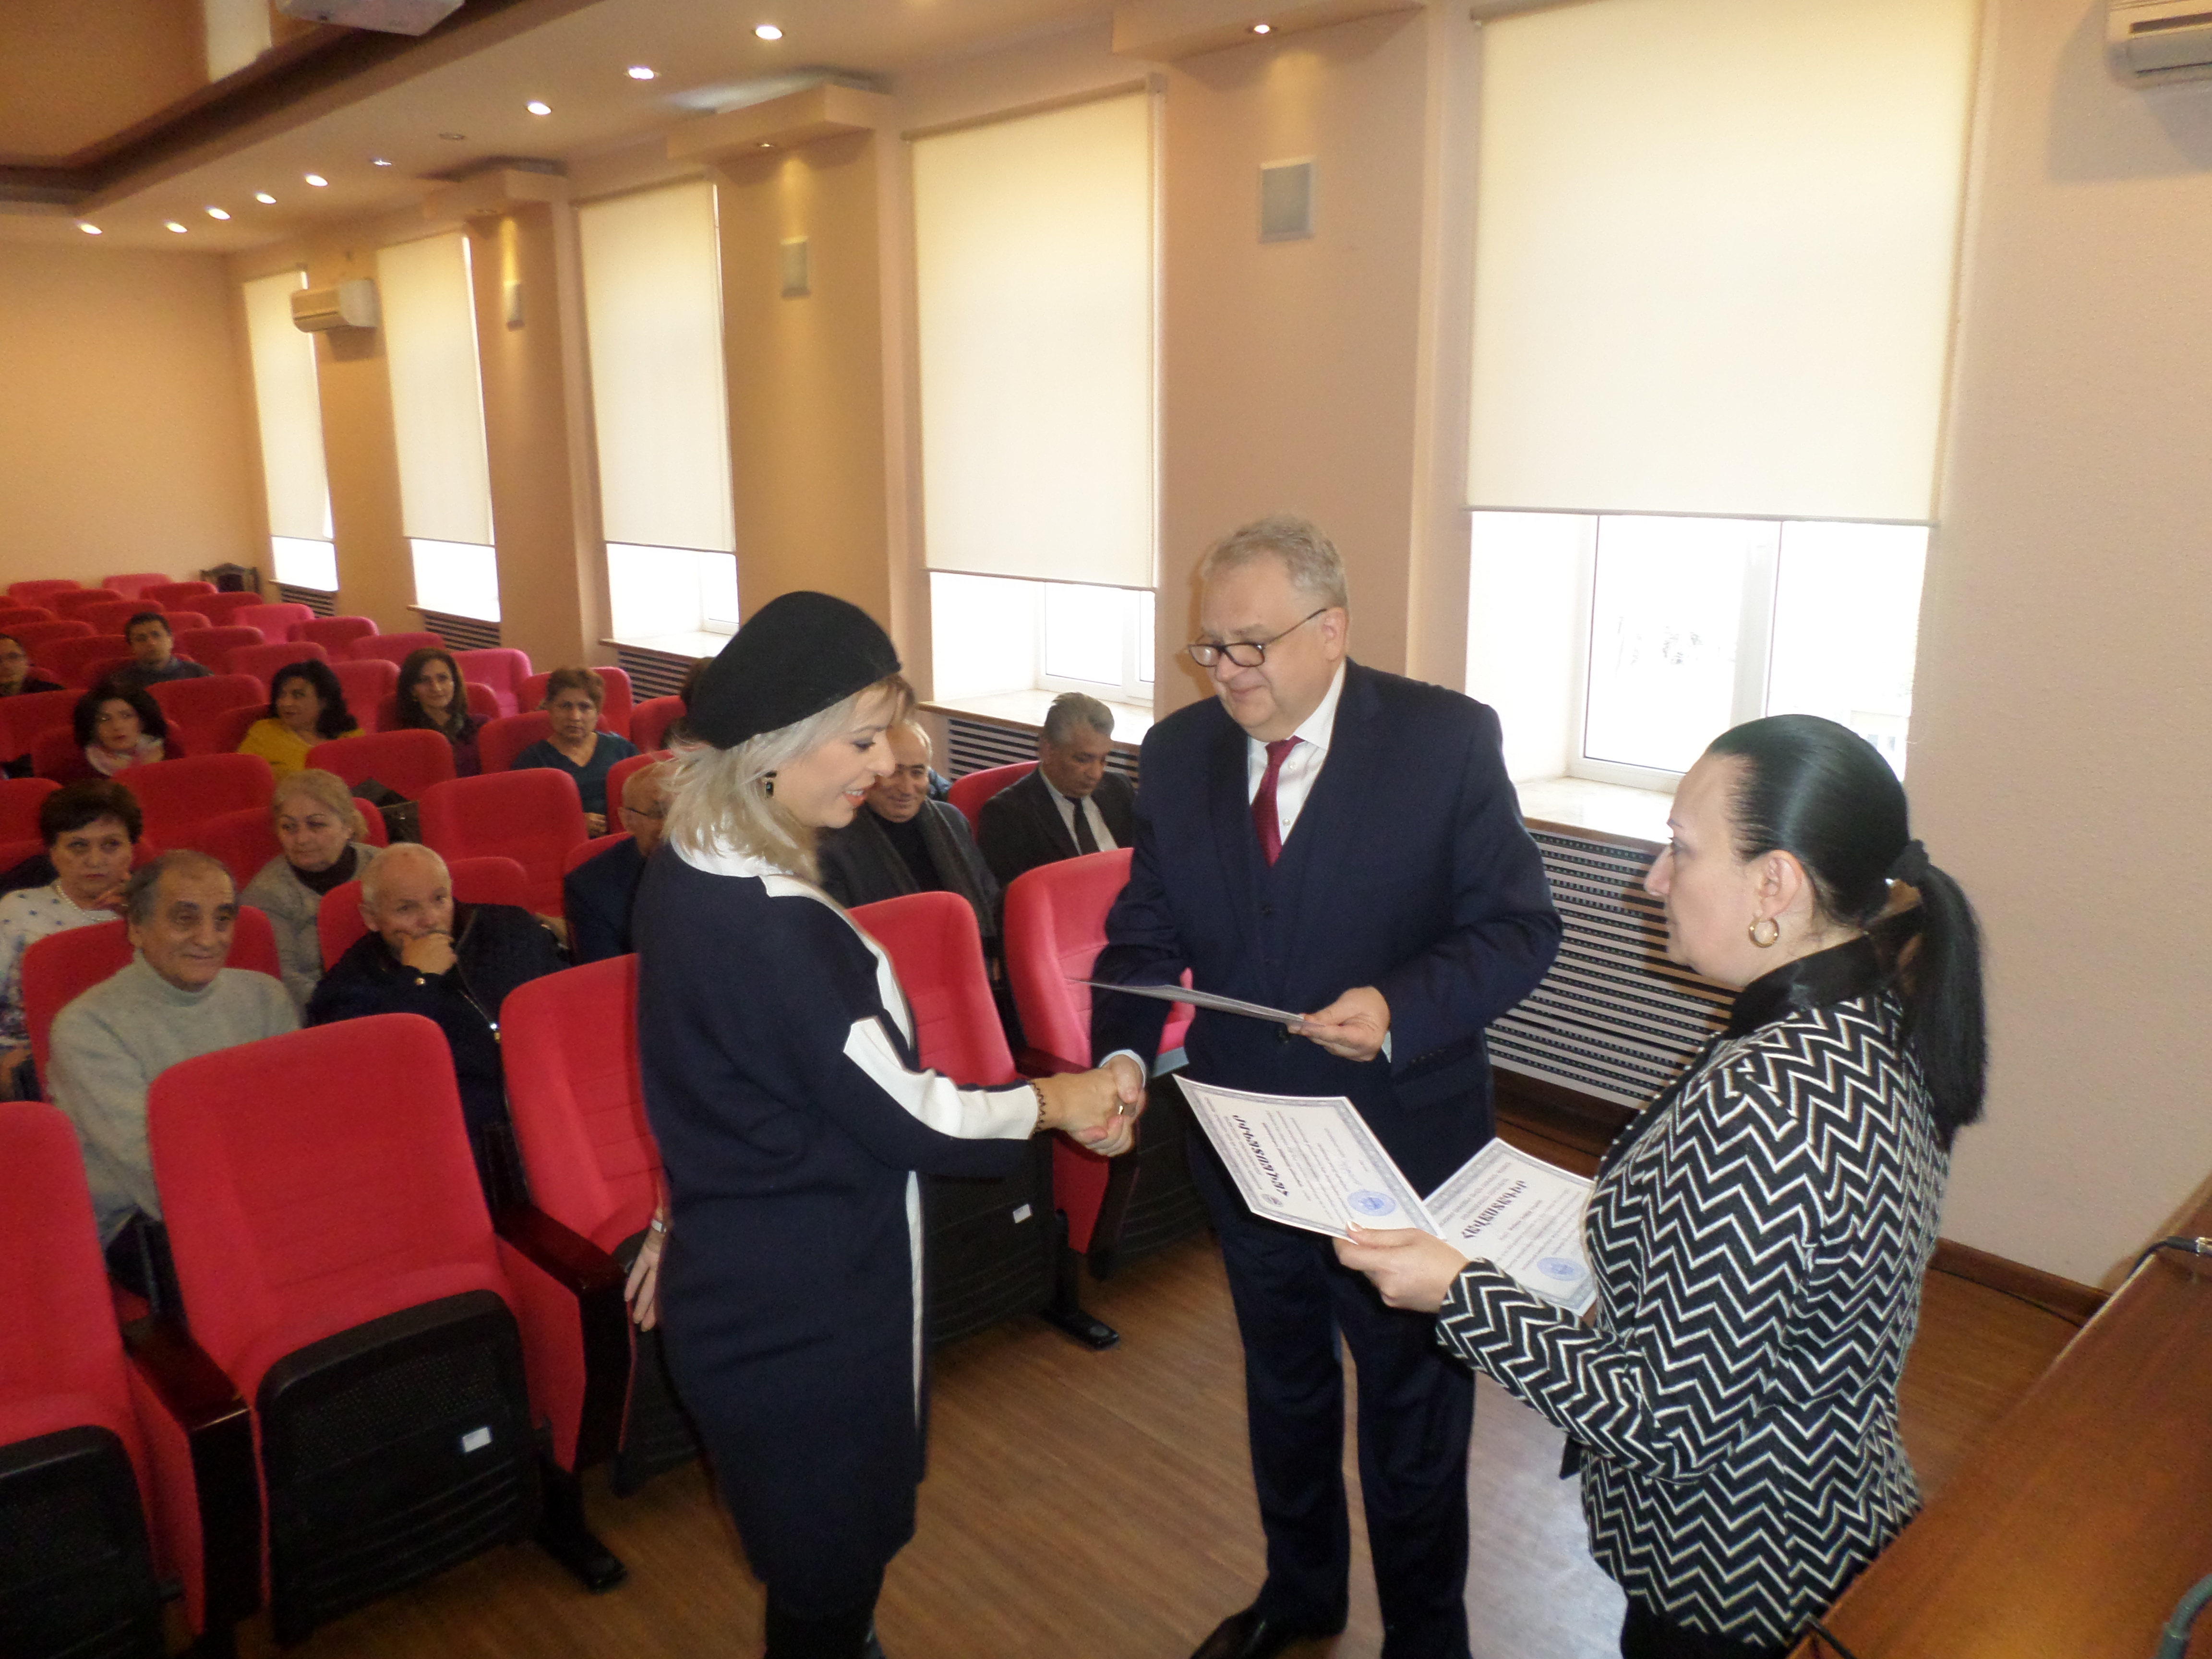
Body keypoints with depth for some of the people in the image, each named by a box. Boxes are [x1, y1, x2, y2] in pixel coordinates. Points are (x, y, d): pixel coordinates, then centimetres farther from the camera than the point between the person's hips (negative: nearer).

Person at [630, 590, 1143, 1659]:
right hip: (805, 1311, -9)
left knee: (818, 1564, 27)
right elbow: (900, 1118, -23)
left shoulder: (692, 871, -1)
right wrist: (1051, 1102, -8)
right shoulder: (768, 925, -31)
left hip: (747, 1286, 9)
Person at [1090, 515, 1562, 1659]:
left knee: (1414, 1412, 17)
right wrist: (1123, 1058, -19)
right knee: (1282, 1390, 26)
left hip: (1402, 1147, -4)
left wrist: (1403, 1008, -30)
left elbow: (1521, 927, -13)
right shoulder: (1179, 751, -3)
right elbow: (1146, 934, -1)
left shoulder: (1448, 739, -15)